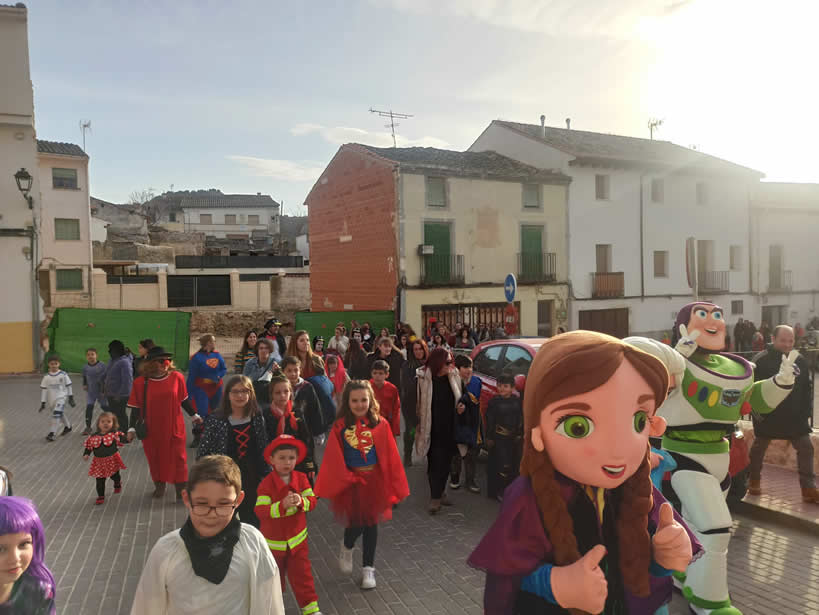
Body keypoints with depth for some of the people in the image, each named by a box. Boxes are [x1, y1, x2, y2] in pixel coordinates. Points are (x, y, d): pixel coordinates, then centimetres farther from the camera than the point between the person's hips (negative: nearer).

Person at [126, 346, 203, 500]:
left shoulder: (177, 377, -7)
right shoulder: (141, 382, -8)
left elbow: (184, 400, 6)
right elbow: (136, 407, -2)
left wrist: (194, 416, 12)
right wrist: (132, 428, -5)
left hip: (174, 428, 0)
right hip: (151, 430, 0)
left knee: (178, 458, 3)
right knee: (155, 458, 13)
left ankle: (181, 489, 19)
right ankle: (159, 486, 36)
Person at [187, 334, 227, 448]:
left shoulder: (217, 355, 2)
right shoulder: (197, 357, -12)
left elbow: (224, 369, 8)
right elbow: (191, 376, -10)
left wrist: (218, 376, -13)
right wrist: (189, 393, -11)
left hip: (216, 388, 5)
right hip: (201, 389, -5)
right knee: (202, 413, -12)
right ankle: (197, 437, 0)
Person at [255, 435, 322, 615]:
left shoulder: (301, 478, -8)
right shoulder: (266, 484, -19)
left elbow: (312, 500, -11)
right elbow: (260, 510, -26)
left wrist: (301, 501, -33)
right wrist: (282, 505, -40)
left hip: (297, 538, 1)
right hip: (273, 541, -1)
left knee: (301, 574, 7)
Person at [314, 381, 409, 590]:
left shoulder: (380, 425, -5)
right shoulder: (340, 426, -8)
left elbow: (390, 457, -1)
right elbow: (333, 459, -4)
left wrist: (394, 486, 0)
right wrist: (345, 479, -9)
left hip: (374, 480, 1)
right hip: (350, 481, -1)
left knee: (371, 523, 10)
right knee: (355, 524, 0)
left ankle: (368, 568, 29)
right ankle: (347, 549, 36)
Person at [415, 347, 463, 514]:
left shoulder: (453, 376, 0)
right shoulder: (423, 379, -13)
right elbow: (416, 403, -7)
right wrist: (415, 425, -6)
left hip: (450, 429, 5)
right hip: (432, 430, -4)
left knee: (446, 461, 14)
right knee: (435, 463, 0)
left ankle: (440, 492, 30)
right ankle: (435, 497, 9)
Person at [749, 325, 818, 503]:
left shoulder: (800, 360, 2)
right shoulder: (761, 360, -13)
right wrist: (757, 411, -15)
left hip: (795, 415, 4)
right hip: (767, 415, -4)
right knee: (759, 447, 10)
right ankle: (754, 481, 29)